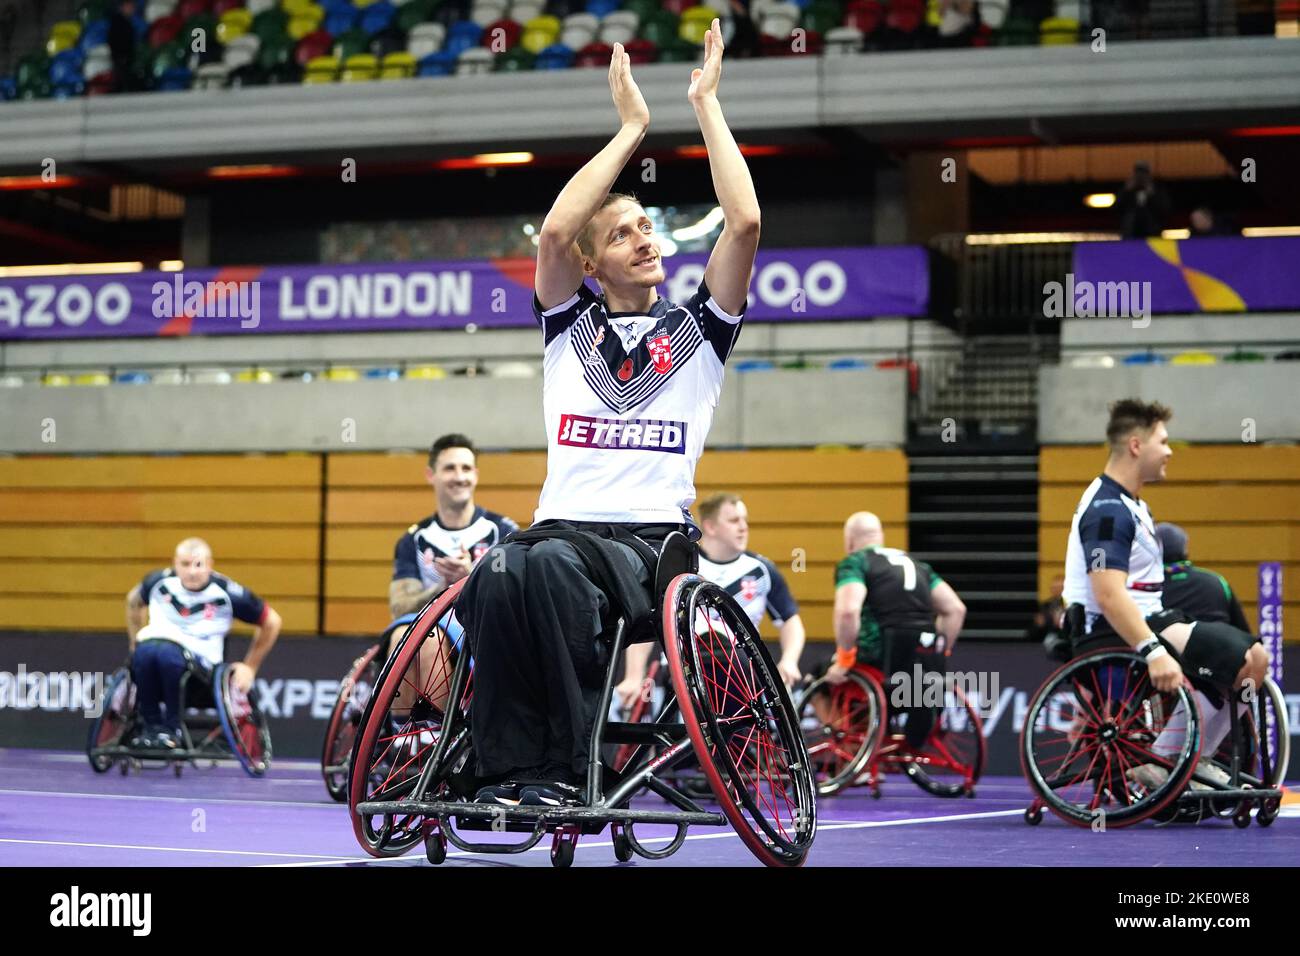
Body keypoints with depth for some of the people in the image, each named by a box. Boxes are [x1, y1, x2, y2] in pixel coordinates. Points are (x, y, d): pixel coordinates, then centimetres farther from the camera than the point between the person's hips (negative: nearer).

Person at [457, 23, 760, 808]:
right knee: (497, 577, -35)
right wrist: (631, 126, 7)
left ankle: (569, 766, -31)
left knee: (553, 562, -36)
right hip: (563, 524, 2)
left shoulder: (699, 328, 15)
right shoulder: (571, 324, 18)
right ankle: (509, 769, -31)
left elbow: (745, 222, 0)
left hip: (653, 540, -2)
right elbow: (555, 230, -1)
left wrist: (707, 103, 7)